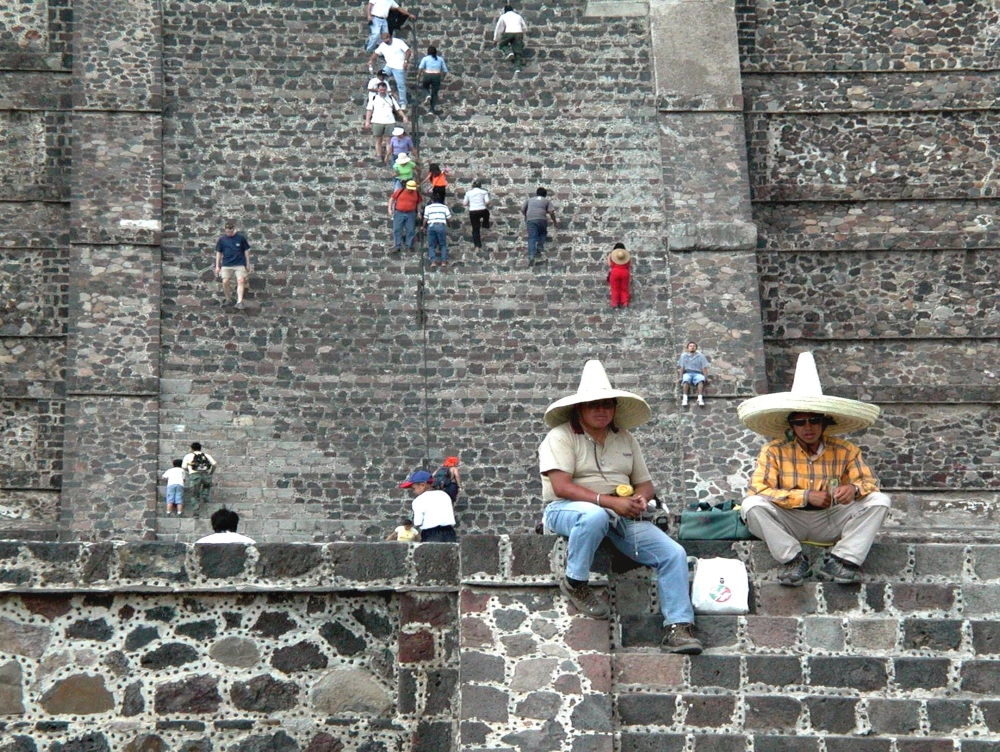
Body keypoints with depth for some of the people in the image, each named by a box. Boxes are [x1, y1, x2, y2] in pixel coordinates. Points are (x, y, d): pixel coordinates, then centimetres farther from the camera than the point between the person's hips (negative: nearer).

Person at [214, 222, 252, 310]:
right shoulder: (222, 239, 4)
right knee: (225, 282, -3)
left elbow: (246, 251, 7)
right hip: (226, 265, 2)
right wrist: (217, 266, 8)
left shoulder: (240, 238, 0)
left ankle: (239, 302, -16)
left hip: (240, 264, -2)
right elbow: (218, 253, 10)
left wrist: (248, 264, 7)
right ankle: (228, 299, 17)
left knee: (241, 281, -14)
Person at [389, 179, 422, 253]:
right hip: (399, 213, -1)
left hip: (411, 214, 1)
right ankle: (397, 246, 2)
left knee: (411, 230, 3)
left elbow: (418, 203, 15)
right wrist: (390, 209, -2)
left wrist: (419, 212, 8)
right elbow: (392, 199, 4)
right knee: (397, 229, -3)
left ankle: (409, 246, 14)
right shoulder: (399, 191, -3)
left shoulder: (416, 193, 3)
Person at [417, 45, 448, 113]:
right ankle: (432, 109, 2)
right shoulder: (440, 59, 14)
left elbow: (421, 67, -9)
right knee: (434, 93, 8)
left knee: (425, 87, 28)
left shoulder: (425, 58, 6)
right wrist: (442, 77, 29)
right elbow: (445, 70, 14)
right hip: (437, 77, 1)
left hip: (427, 76, -1)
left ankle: (428, 95, -1)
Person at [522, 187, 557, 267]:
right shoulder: (546, 201, 19)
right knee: (543, 233, 27)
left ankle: (531, 256, -21)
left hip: (530, 219, 1)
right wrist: (554, 222, 18)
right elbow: (551, 212, 7)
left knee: (532, 238, -6)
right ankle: (540, 247, 5)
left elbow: (522, 210, 24)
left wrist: (526, 216, 43)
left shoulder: (530, 200, 25)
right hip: (542, 219, -1)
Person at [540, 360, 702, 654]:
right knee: (595, 516, -42)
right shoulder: (561, 437, -3)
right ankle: (574, 583, -19)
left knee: (673, 554, -13)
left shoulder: (625, 439, 18)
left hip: (623, 517, 6)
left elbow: (645, 483, 19)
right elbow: (561, 486, -16)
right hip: (566, 510, -6)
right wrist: (609, 501, -23)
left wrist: (639, 498, -8)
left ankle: (678, 627, -8)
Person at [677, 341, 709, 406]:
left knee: (701, 379, -36)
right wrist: (680, 377, -6)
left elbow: (704, 368, 8)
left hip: (697, 373, 0)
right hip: (687, 373, 0)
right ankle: (684, 398, -48)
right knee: (685, 380, -37)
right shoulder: (683, 355, 18)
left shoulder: (701, 356, 17)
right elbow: (681, 367, 9)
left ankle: (700, 398, -46)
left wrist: (706, 377, -6)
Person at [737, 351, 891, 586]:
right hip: (789, 522, -2)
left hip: (830, 522, 2)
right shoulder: (774, 451, -9)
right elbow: (758, 489, -19)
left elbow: (869, 482, -3)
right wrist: (806, 496, -26)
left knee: (879, 501, -17)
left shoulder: (845, 451, -2)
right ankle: (793, 560, -18)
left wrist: (854, 489, -30)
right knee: (752, 506, -30)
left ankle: (841, 560, -20)